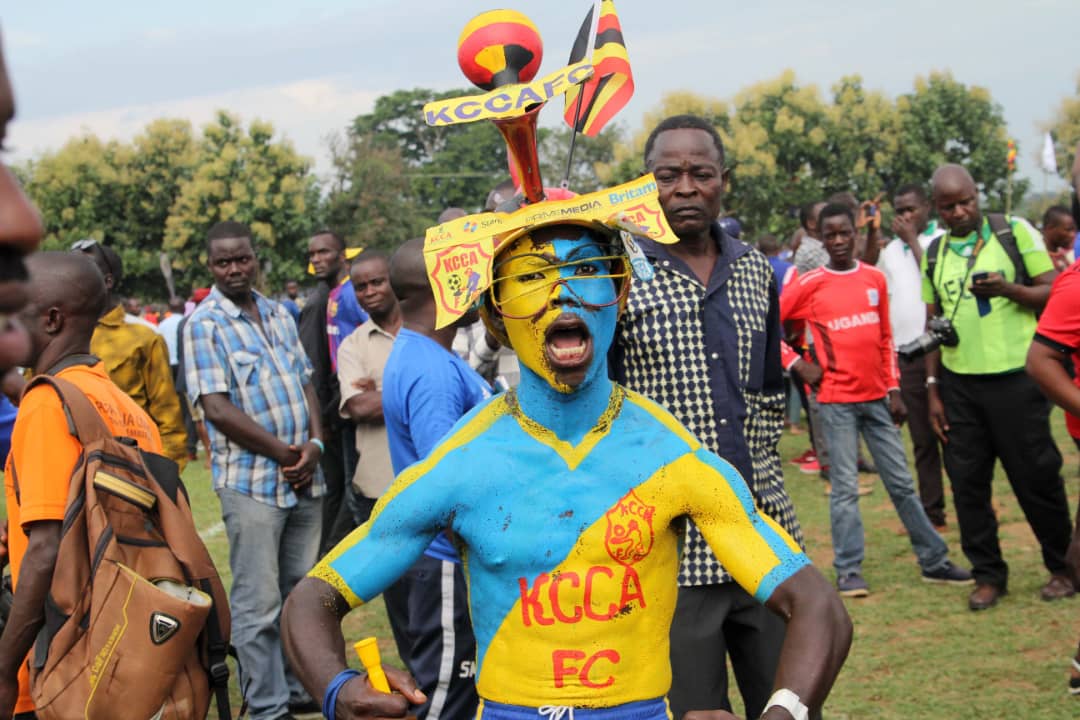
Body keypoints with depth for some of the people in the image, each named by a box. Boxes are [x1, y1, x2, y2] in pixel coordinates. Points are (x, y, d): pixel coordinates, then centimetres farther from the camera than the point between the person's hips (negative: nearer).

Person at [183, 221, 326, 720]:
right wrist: (285, 452, -12)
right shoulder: (204, 324, -8)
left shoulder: (278, 315, 12)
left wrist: (314, 444, -5)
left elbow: (305, 383, 13)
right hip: (251, 481, -6)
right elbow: (218, 409, -15)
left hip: (305, 477, 6)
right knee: (258, 602, -1)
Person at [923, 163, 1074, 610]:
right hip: (959, 384, 4)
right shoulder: (934, 253, 10)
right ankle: (988, 575, 17)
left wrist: (1008, 289, -19)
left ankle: (1061, 568, 17)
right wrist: (933, 389, 10)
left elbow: (1053, 292, -1)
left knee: (1037, 478, 1)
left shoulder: (1016, 232, -1)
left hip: (1015, 377, -4)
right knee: (967, 482, 5)